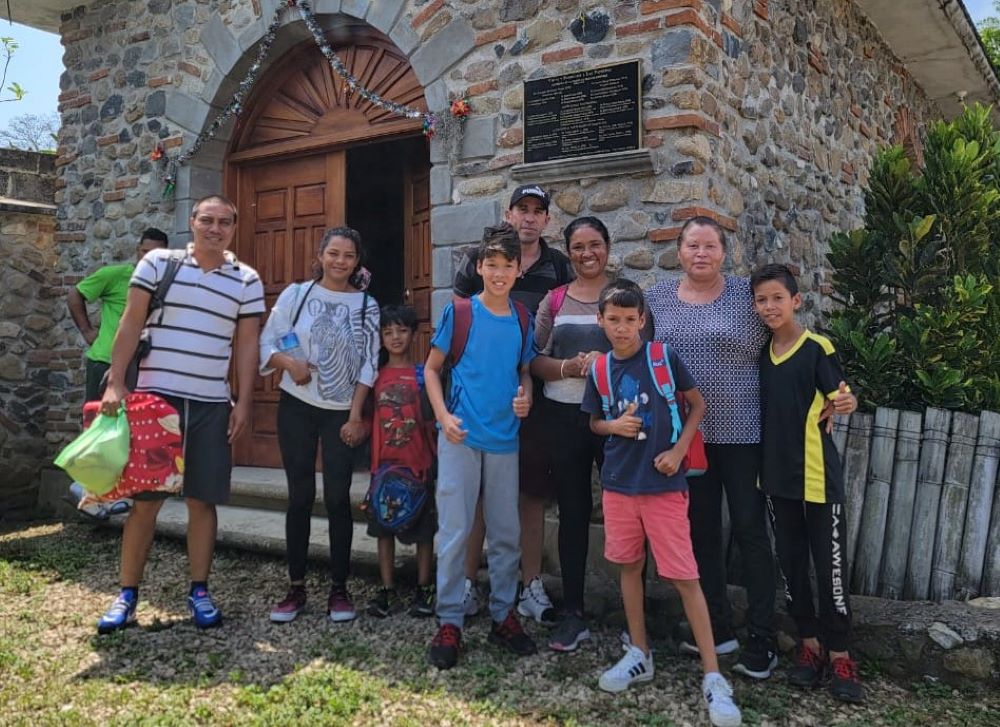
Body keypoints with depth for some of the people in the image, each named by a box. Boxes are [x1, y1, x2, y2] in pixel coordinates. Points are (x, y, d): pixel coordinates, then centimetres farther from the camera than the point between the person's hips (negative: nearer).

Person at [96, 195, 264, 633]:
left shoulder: (247, 281, 5)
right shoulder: (157, 263, 2)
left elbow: (247, 346, 6)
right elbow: (131, 324, -1)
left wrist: (244, 403, 0)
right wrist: (115, 383, -8)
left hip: (212, 404, 1)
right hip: (155, 396, -1)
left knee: (202, 500, 6)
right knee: (145, 498, 3)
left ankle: (199, 591, 17)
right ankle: (127, 593, 14)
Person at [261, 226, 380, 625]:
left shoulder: (366, 305, 2)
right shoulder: (296, 294, 1)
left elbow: (368, 365, 0)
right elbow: (266, 343, 2)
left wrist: (356, 416, -5)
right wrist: (288, 362, -18)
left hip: (341, 413, 0)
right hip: (296, 408, 1)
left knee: (337, 497, 0)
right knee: (300, 495, 4)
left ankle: (339, 588, 10)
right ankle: (296, 587, 14)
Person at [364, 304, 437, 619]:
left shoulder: (423, 374, 0)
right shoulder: (376, 376, 7)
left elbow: (433, 421, 0)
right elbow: (369, 419, 8)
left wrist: (435, 458, -9)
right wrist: (373, 462, 0)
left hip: (419, 462, -2)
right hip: (385, 462, 3)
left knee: (423, 527, 6)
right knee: (384, 526, 8)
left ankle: (423, 590, 18)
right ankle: (387, 590, 19)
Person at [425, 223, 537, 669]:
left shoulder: (522, 319, 7)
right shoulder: (458, 311, -3)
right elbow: (432, 368, 1)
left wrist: (525, 396, -5)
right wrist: (444, 416, -12)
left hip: (504, 438, 4)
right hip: (461, 435, -3)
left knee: (506, 532, 10)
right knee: (454, 530, 0)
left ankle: (503, 616, 25)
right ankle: (449, 623, 11)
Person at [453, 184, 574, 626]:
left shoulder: (560, 268, 7)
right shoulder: (477, 262, 5)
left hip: (536, 394, 1)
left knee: (533, 490, 7)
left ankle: (532, 586, 18)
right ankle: (468, 582, 15)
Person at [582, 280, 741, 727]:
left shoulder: (663, 357, -6)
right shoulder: (599, 369, 3)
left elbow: (698, 405, 2)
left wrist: (678, 450, -9)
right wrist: (614, 426, -8)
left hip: (664, 483, -4)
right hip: (619, 482, 4)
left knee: (684, 577, -3)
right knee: (629, 566, 14)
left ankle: (713, 677, 5)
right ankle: (639, 655, 30)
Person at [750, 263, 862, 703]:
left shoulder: (818, 349, -10)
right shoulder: (762, 353, 6)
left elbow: (838, 399, -9)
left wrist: (847, 404, -30)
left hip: (818, 474, -5)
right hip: (776, 473, 6)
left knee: (830, 564, 1)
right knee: (790, 562, 12)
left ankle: (839, 653, 14)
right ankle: (808, 642, 25)